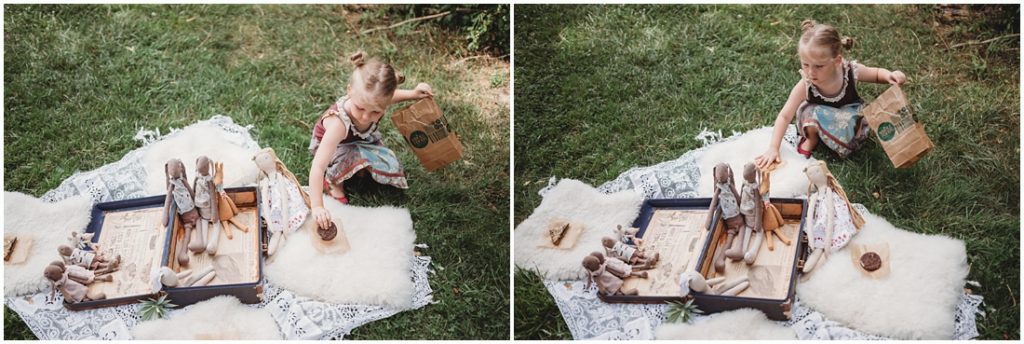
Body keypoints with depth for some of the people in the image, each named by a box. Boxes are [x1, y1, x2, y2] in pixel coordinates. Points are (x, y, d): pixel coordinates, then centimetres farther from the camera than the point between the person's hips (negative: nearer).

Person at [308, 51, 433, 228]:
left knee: (391, 168, -8)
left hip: (362, 142, 5)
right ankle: (332, 180, -5)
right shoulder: (338, 123, -48)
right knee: (357, 157, -35)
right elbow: (317, 167, -49)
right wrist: (317, 207, -55)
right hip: (330, 147, -5)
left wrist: (413, 94, -15)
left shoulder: (374, 102, -33)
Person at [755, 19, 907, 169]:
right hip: (819, 120, -1)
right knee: (810, 112, -32)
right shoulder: (805, 85, -33)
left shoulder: (851, 71, -31)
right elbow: (785, 117, -28)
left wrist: (889, 75, -33)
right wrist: (773, 149, -36)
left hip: (848, 118, 1)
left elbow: (876, 73, -9)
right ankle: (811, 139, 1)